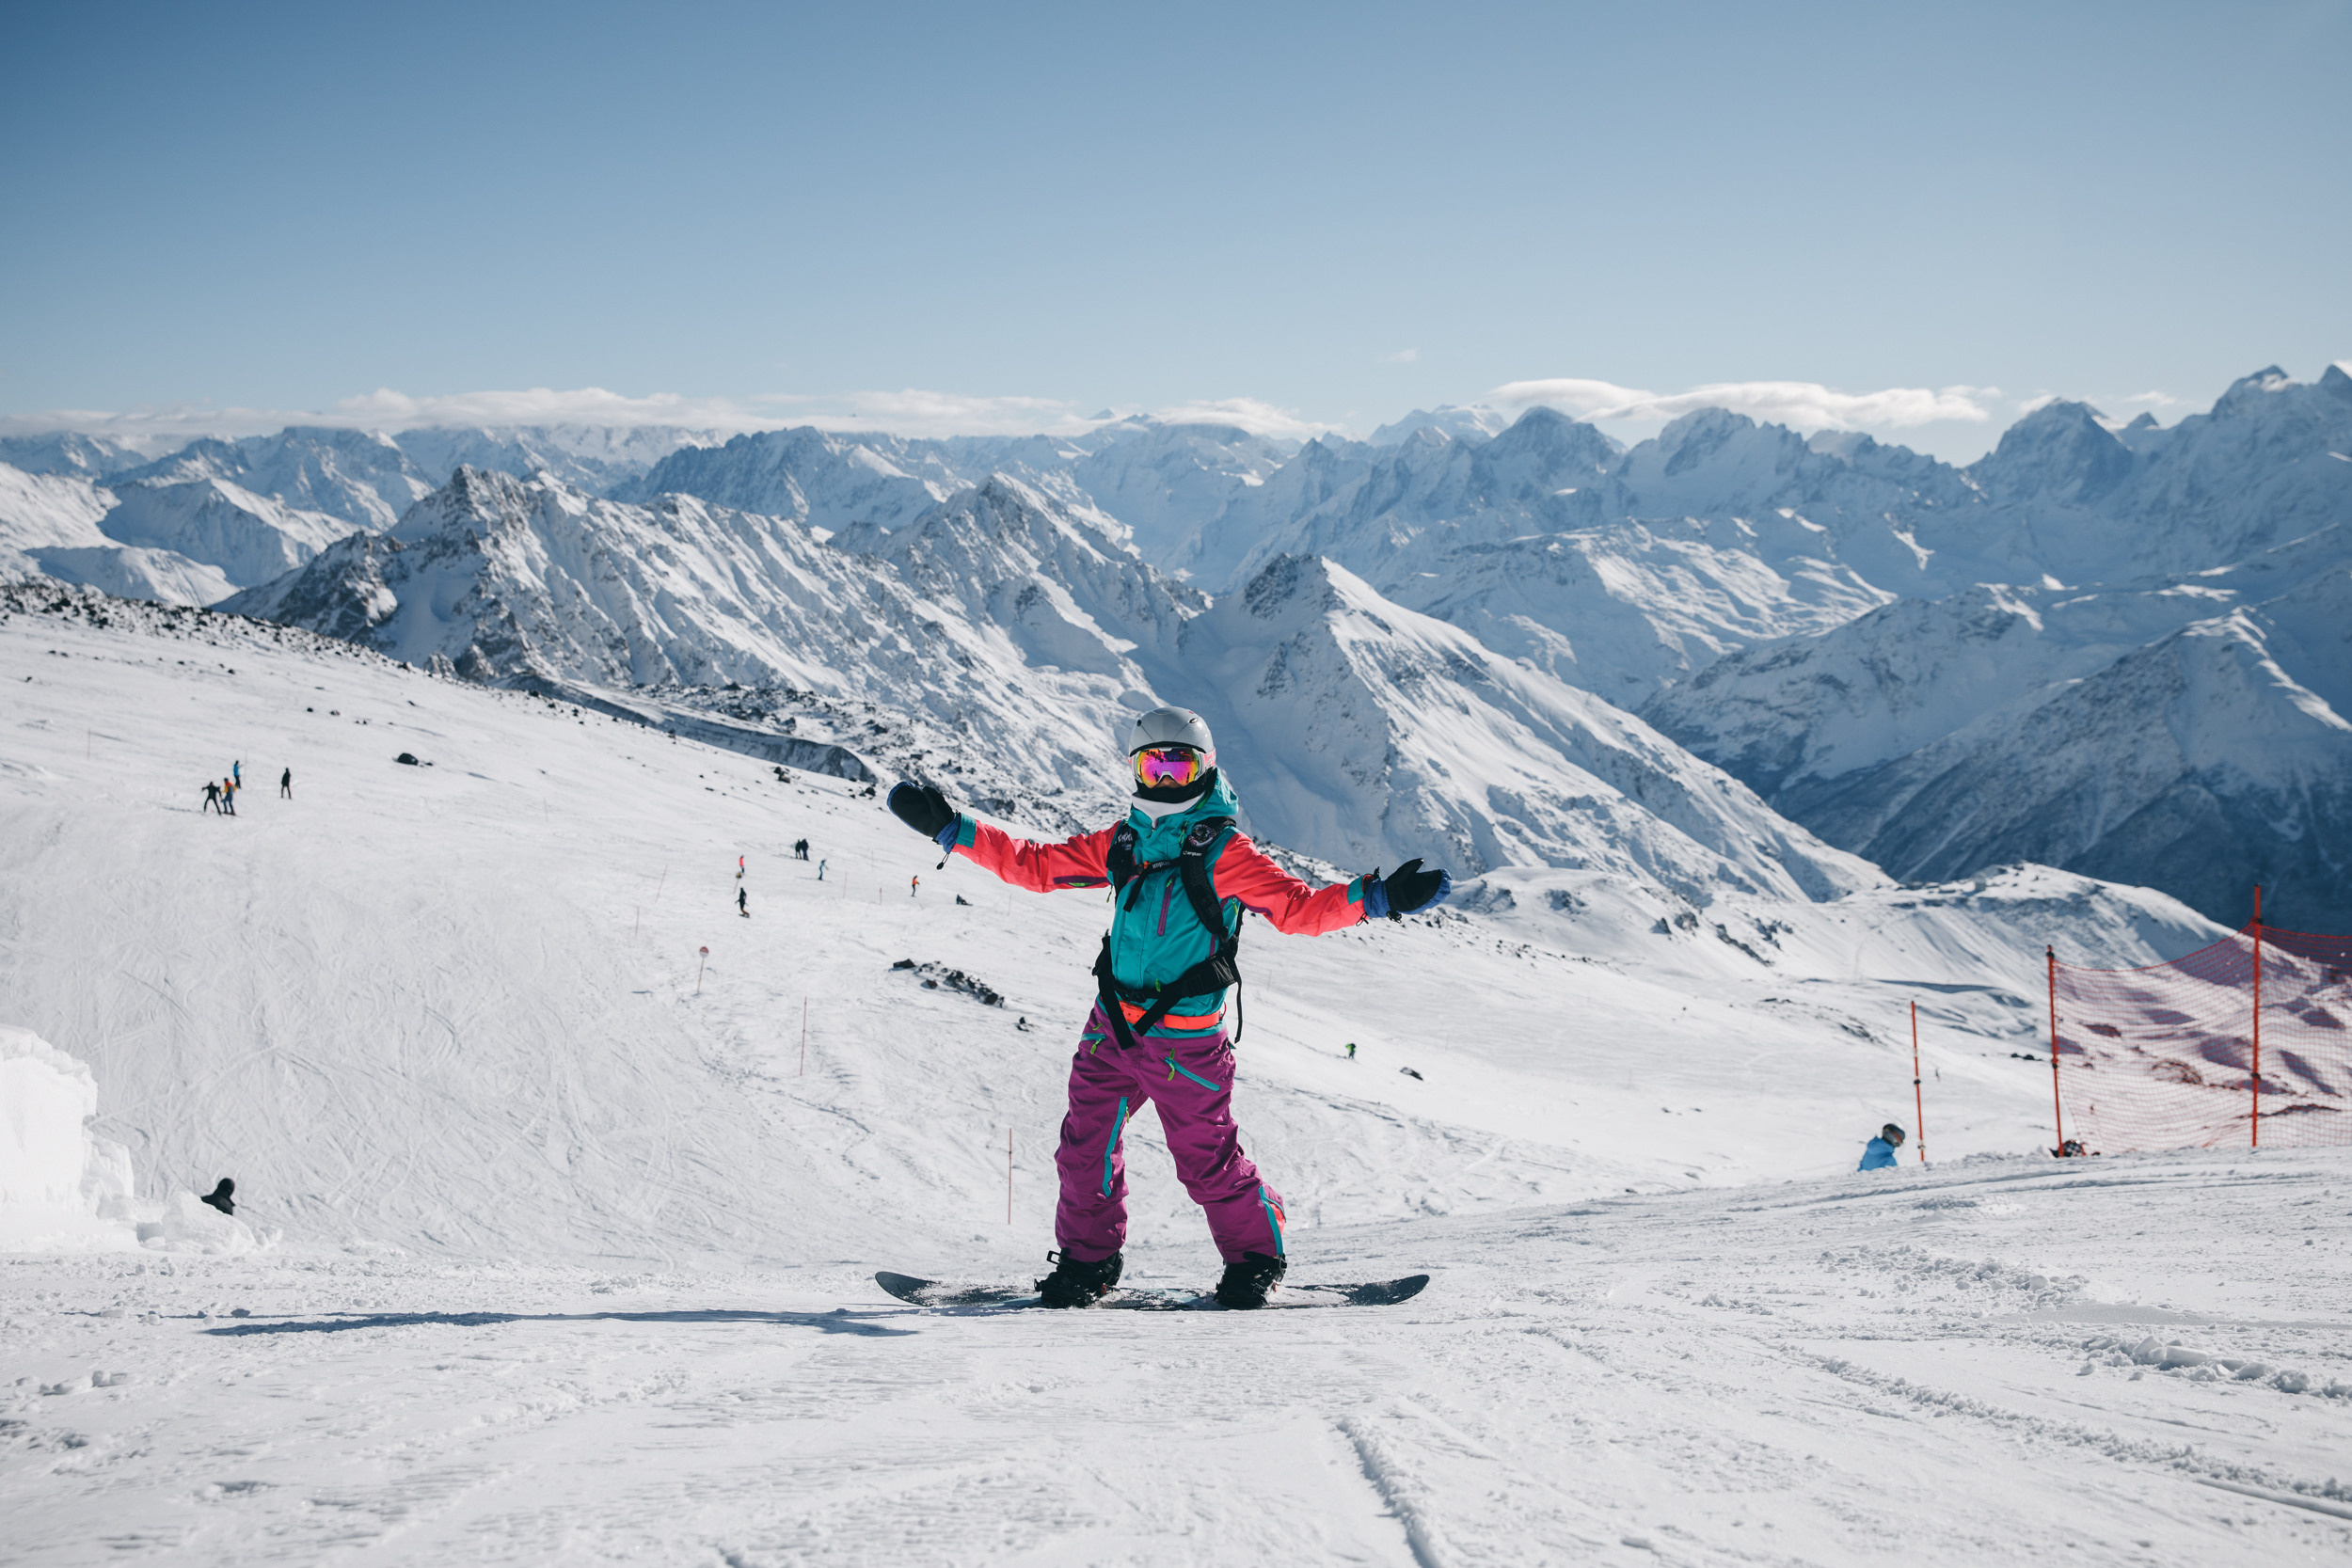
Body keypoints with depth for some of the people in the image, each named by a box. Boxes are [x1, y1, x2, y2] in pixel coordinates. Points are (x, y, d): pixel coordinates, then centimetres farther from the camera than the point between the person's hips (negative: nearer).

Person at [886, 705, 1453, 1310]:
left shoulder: (1223, 850, -5)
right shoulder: (1121, 843, 10)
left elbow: (1300, 908, -10)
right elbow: (1036, 865, 15)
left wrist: (1376, 897, -24)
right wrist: (950, 829, 11)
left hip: (1186, 1040, -5)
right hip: (1111, 1027, 5)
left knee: (1207, 1158, 1)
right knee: (1085, 1147, 5)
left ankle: (1256, 1258, 22)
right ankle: (1087, 1260, 23)